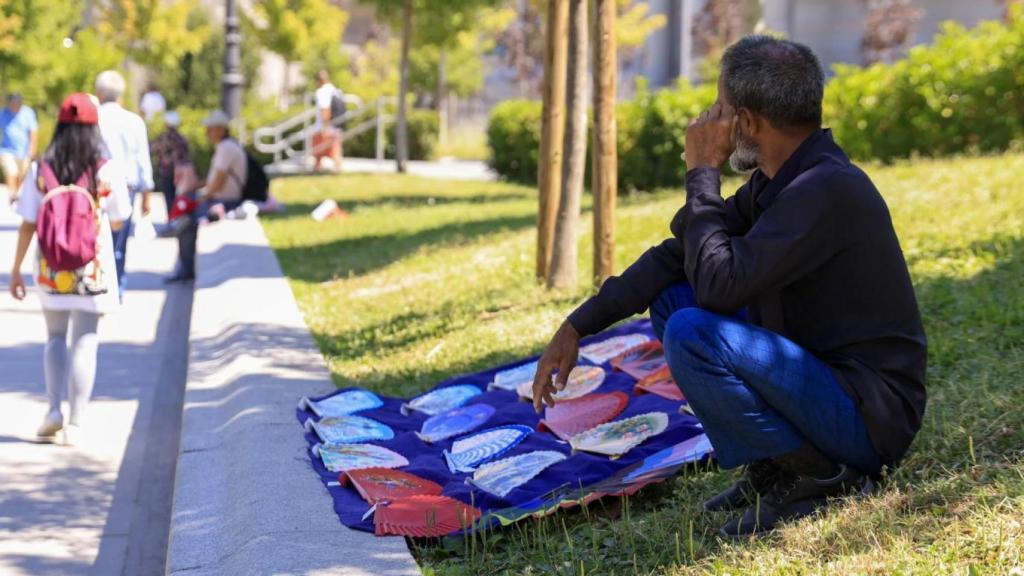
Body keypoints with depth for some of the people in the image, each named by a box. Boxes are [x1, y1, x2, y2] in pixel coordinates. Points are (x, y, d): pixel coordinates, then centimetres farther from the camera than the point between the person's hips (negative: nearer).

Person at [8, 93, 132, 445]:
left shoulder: (41, 170, -4)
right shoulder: (108, 170, -7)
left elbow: (28, 225, -4)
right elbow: (116, 222, 1)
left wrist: (16, 270, 4)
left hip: (51, 268, 1)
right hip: (94, 269, -1)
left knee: (55, 337, 17)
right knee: (85, 341, 5)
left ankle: (54, 408, 1)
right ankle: (75, 422, 2)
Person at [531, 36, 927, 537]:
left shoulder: (827, 190, -23)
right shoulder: (776, 182, 7)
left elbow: (719, 283, -27)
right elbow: (678, 255, 13)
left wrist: (702, 173, -14)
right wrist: (577, 325, 8)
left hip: (868, 421, -10)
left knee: (692, 334, -26)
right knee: (672, 297, 10)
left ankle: (825, 478, -11)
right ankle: (773, 468, 7)